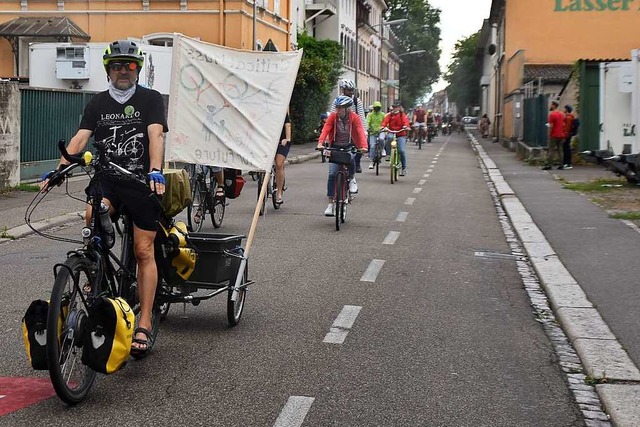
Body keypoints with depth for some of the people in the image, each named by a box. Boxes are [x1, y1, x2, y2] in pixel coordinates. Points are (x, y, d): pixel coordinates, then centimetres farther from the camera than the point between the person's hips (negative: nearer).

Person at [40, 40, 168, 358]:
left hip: (142, 182, -2)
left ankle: (144, 324, 2)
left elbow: (156, 135, -14)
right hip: (106, 180, 3)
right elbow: (81, 138, 2)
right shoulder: (98, 103, 11)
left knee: (144, 252, -2)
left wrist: (155, 171, -31)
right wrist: (58, 170, -13)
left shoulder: (150, 99, 0)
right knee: (93, 216, -29)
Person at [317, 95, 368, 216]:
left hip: (350, 147, -1)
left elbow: (360, 132, -24)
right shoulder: (333, 117, -8)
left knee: (351, 161, -34)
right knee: (332, 174, -11)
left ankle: (351, 178, 2)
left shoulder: (354, 118, -12)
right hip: (335, 147, 1)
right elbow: (325, 129, -20)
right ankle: (331, 204, -3)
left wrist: (364, 146, -42)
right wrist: (320, 143, -38)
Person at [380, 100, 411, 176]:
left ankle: (404, 168, -1)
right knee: (389, 137, -36)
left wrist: (405, 126, -36)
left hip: (401, 135, -2)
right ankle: (388, 154, -17)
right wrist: (383, 126, -28)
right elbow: (385, 121, -6)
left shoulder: (403, 115, 5)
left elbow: (405, 121, -14)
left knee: (402, 150, -15)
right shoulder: (390, 115, 10)